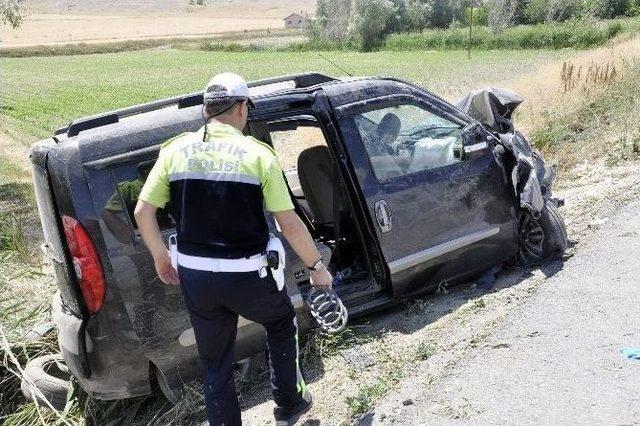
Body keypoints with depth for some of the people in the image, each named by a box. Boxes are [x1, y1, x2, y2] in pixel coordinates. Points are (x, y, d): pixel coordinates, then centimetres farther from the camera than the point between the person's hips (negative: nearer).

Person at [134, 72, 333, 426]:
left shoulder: (175, 150, 0)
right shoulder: (258, 154, -10)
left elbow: (142, 212, 1)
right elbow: (290, 224, -9)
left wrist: (161, 259, 16)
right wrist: (316, 266, 5)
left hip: (194, 276, 3)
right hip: (247, 276, -2)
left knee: (215, 365, 20)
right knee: (282, 323, 29)